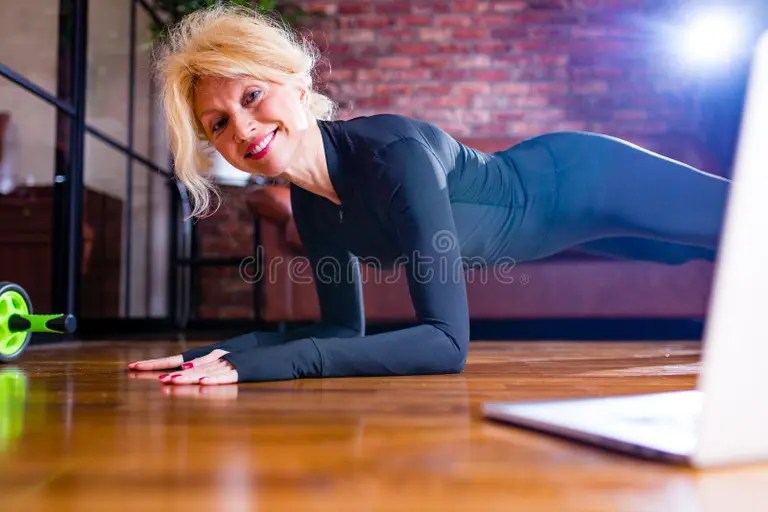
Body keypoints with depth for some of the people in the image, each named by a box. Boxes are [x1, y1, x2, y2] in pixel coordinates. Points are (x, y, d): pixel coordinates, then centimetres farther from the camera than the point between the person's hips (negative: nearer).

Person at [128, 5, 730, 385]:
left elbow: (447, 340, -44)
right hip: (538, 188, 6)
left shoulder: (394, 153, -41)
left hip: (584, 178, -6)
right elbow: (345, 327, -8)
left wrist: (270, 364, -49)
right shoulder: (310, 203, -16)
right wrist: (228, 352, -22)